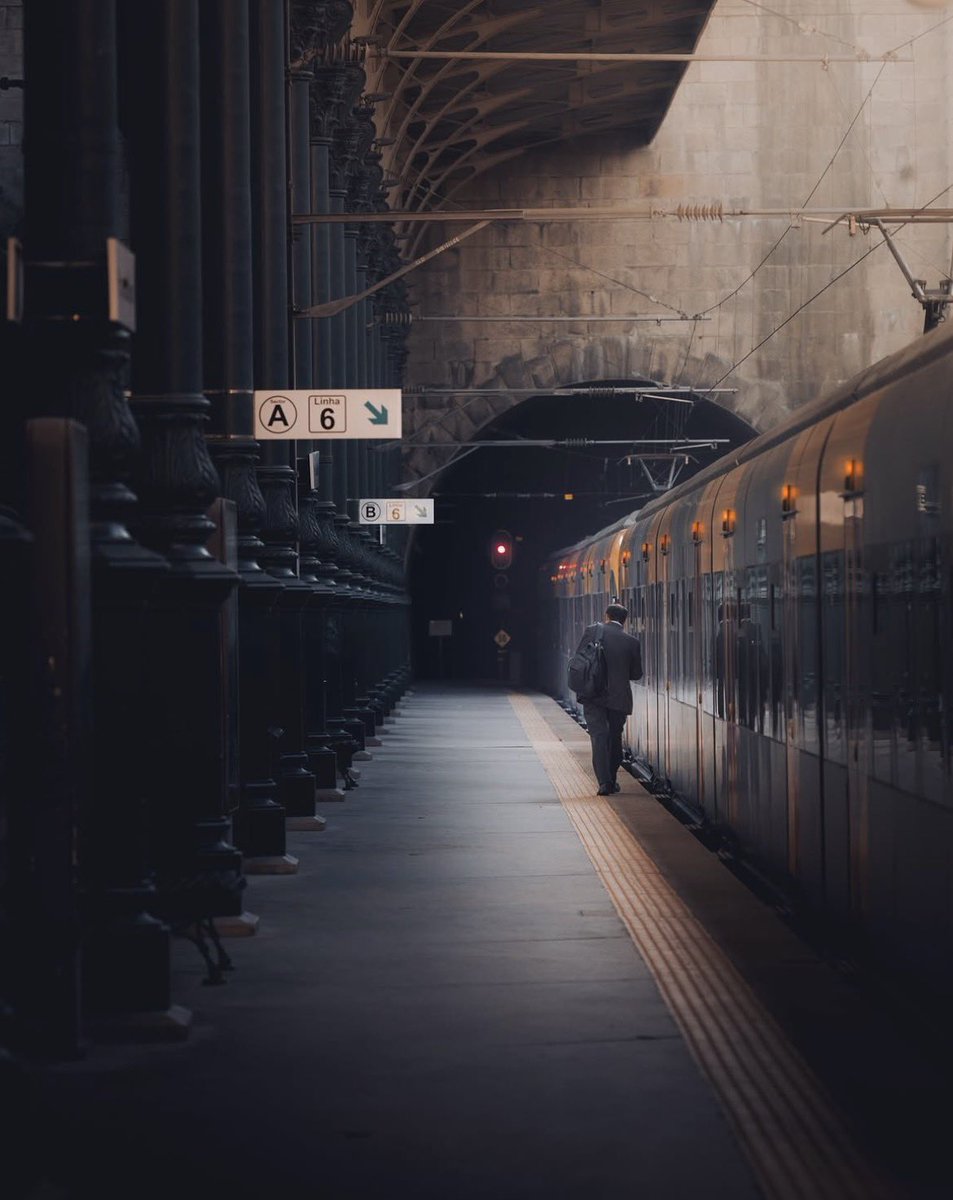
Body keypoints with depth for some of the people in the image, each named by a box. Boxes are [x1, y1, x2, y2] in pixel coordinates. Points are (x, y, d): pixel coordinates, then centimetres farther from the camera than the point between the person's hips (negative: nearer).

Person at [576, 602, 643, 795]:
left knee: (599, 736, -4)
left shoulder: (592, 631, -2)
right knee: (614, 738, 15)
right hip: (619, 697, 1)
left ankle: (604, 781, -16)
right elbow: (636, 674, 7)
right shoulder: (632, 642, 0)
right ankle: (611, 781, 22)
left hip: (593, 695, -1)